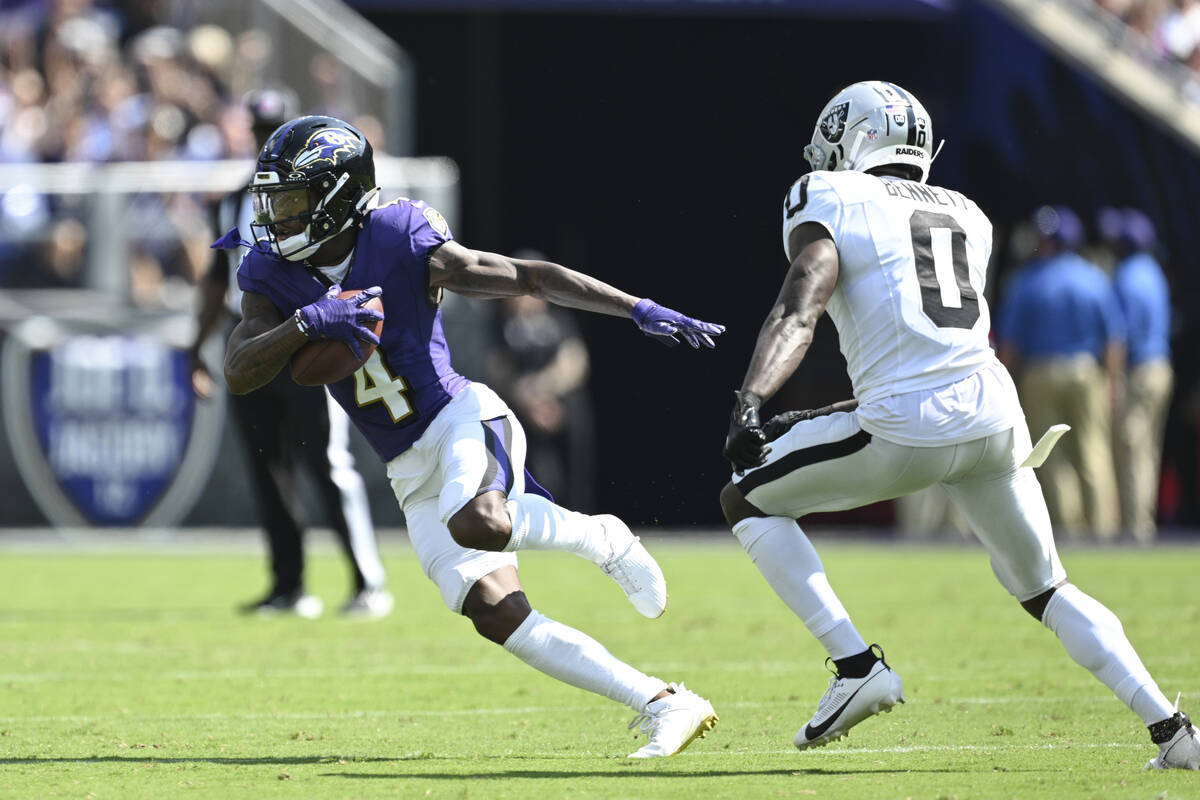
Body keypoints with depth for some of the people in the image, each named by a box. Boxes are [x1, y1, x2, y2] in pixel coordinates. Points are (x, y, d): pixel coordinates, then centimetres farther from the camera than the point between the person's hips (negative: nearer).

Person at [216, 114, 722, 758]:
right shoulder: (272, 278, 2)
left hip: (462, 421, -5)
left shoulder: (405, 246, -12)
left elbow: (532, 277, -8)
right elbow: (238, 374, -10)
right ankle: (665, 707, -2)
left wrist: (641, 310, -14)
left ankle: (600, 538, -7)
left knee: (476, 524, -38)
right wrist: (307, 323, -26)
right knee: (497, 614, -7)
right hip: (412, 474, 5)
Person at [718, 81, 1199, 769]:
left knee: (747, 500, 14)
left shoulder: (829, 202, 2)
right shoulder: (966, 217, 20)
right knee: (1045, 589, 22)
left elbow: (799, 310, -14)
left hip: (907, 429, -6)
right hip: (994, 415, 6)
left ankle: (857, 666, 3)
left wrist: (751, 405, -25)